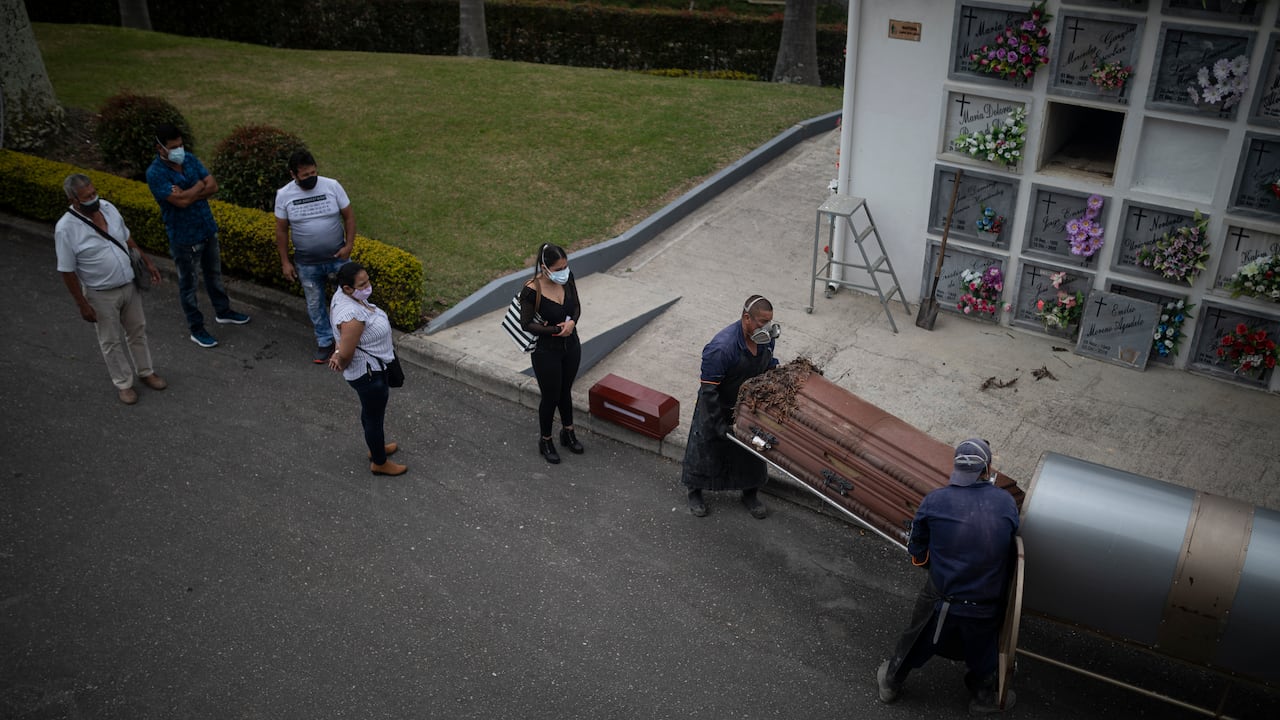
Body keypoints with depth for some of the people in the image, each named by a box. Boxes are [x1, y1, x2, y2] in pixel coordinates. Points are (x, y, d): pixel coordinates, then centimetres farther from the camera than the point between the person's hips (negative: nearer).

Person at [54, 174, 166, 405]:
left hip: (129, 285, 5)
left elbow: (126, 238, 9)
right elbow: (67, 271, -17)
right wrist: (82, 304, -15)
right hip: (102, 295, -5)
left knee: (137, 330, 21)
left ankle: (145, 372, 41)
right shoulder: (66, 228, -24)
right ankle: (123, 383, 31)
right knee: (112, 341, 13)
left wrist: (147, 262, 10)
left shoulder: (107, 207, -8)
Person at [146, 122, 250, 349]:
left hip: (208, 229, 6)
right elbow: (181, 201, -30)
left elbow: (213, 186, -6)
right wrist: (199, 185, -13)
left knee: (214, 274, 24)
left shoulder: (189, 158, -1)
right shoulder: (155, 173, -22)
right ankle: (196, 329, 20)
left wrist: (188, 194, -19)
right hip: (184, 237, -6)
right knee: (189, 284, 8)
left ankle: (223, 311, 44)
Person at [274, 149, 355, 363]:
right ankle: (325, 342, 30)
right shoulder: (284, 195, -9)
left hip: (337, 257, -1)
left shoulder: (332, 186, -11)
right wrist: (285, 262, -1)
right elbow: (281, 229, 0)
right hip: (307, 263, 1)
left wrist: (349, 245, -12)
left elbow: (348, 216, -3)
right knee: (315, 304, 13)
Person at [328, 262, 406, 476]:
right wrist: (343, 362, -9)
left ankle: (376, 447, 52)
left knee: (370, 410, 29)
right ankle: (379, 463, 34)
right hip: (369, 374, -9)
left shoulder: (343, 294, -7)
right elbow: (346, 354, -31)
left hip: (372, 368, 9)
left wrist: (338, 352, 1)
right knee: (375, 417, 12)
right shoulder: (352, 316, -37)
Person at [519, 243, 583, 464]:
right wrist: (556, 330, -24)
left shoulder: (567, 278, -11)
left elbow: (576, 306, 2)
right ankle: (545, 441, 34)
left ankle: (568, 433, 45)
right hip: (546, 351, -5)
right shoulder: (531, 291, -26)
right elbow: (526, 324, -18)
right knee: (550, 397, 11)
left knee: (566, 391, 24)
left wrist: (572, 322, -18)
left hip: (571, 346, 5)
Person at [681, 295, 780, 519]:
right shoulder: (722, 347, -37)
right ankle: (695, 492, 39)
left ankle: (750, 494, 43)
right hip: (718, 407, -6)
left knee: (751, 451, 19)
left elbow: (768, 368, 6)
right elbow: (708, 390, -29)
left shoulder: (766, 339, -15)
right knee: (706, 448, 14)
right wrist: (719, 425, -25)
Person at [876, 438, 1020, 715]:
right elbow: (1011, 550, -4)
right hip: (986, 606, 0)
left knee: (916, 642, 25)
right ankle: (983, 697, 53)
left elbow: (916, 551, -5)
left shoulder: (934, 501, -15)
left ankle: (891, 683, 48)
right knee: (982, 653, 28)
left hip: (941, 598, 0)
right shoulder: (1007, 503, -13)